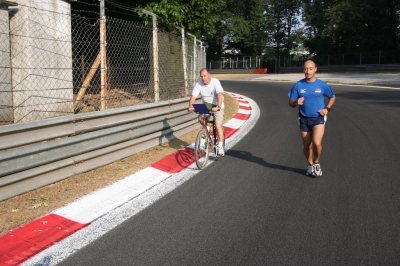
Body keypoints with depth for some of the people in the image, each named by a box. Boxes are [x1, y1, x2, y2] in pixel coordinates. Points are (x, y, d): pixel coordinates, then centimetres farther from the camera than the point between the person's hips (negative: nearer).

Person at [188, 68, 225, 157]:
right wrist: (190, 107, -36)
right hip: (206, 104, 4)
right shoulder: (199, 84, -12)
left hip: (217, 106, -4)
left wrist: (218, 106, -50)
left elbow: (219, 94, -35)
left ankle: (220, 147, -10)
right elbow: (193, 96, -17)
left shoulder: (215, 82, -22)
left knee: (218, 124, -18)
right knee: (200, 119, -22)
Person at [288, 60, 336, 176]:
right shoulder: (298, 85, -2)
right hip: (304, 119, 2)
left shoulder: (322, 85, -4)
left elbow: (333, 97, 12)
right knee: (307, 146, 11)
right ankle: (310, 165, 36)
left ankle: (316, 163, 7)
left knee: (317, 142, -21)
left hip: (319, 118, -2)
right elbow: (291, 103, 2)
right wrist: (296, 102, -21)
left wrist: (327, 108, -4)